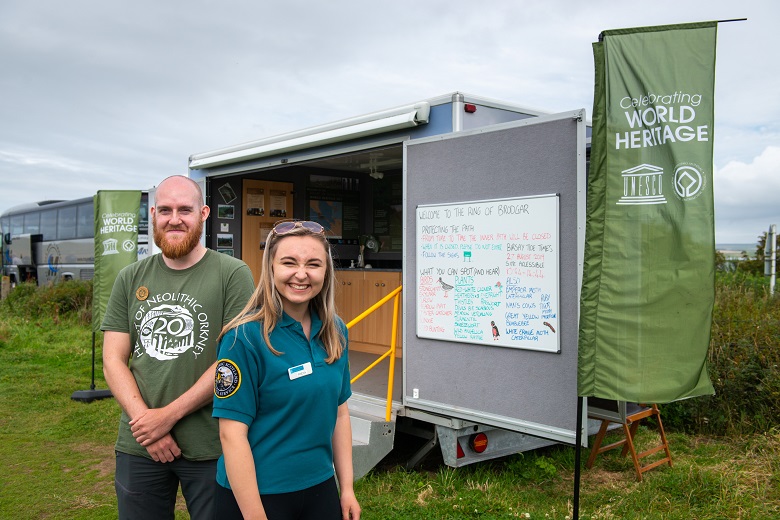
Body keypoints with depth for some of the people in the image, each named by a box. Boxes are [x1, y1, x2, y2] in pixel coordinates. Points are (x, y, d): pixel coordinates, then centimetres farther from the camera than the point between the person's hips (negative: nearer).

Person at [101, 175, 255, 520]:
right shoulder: (130, 279, 6)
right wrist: (144, 419, -10)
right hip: (138, 445, 4)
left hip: (211, 447, -3)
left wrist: (169, 414, -13)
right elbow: (113, 361, 3)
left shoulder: (233, 274, -7)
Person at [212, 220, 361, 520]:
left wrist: (346, 488, 6)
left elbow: (339, 410, 7)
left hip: (320, 488, 5)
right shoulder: (245, 337, -18)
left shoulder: (335, 332, -1)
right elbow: (232, 433, -18)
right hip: (256, 494, -5)